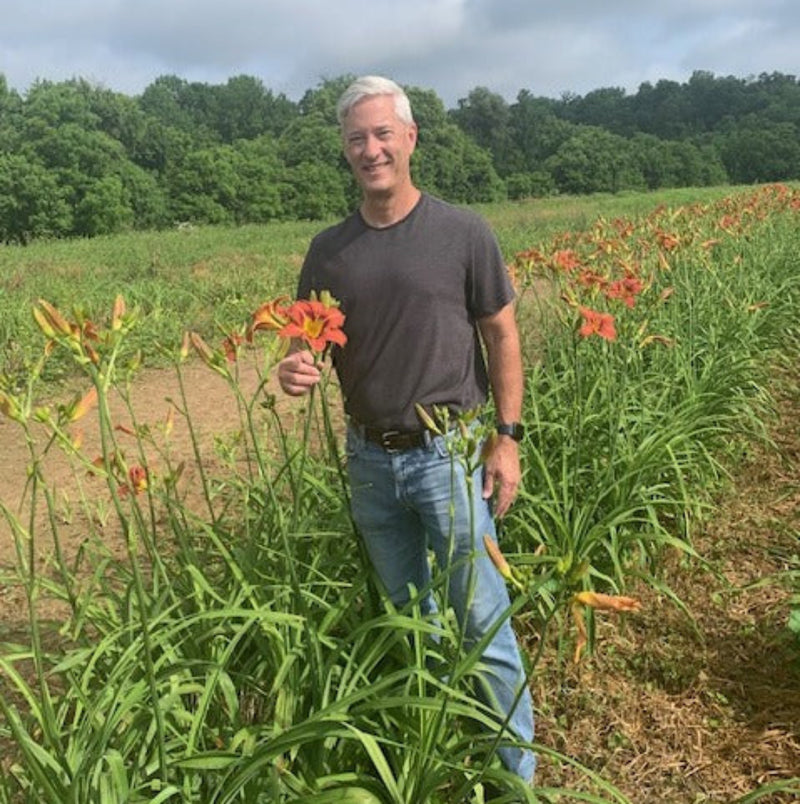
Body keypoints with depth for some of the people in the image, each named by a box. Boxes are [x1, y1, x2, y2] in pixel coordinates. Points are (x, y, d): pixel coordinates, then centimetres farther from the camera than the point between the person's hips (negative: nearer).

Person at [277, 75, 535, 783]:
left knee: (482, 620, 2)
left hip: (450, 454, -4)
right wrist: (295, 370, -15)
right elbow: (310, 343, 10)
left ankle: (516, 769, 21)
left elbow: (501, 337, -2)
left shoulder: (463, 233, -6)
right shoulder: (329, 249, 3)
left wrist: (507, 438, -6)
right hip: (370, 459, 4)